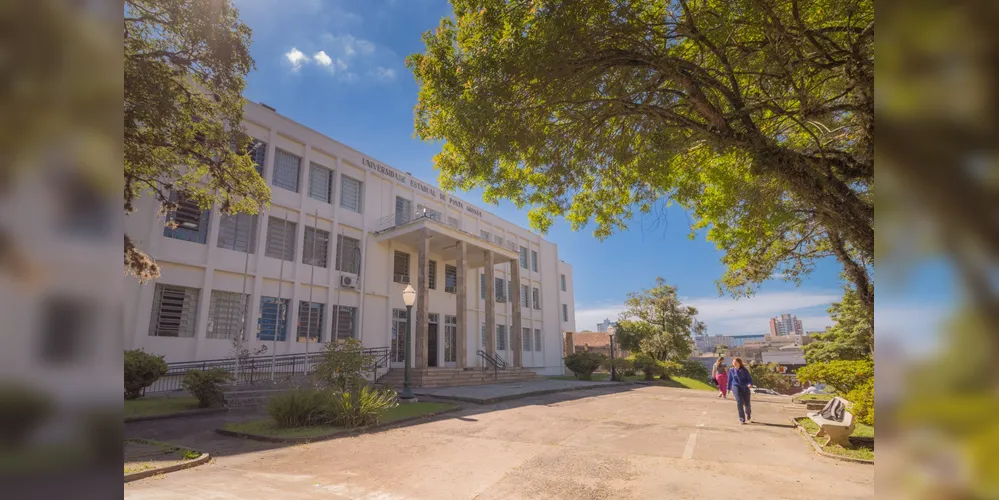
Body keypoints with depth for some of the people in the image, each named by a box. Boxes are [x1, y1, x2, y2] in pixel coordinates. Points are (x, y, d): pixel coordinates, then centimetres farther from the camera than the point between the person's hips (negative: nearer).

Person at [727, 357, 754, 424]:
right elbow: (730, 379, 14)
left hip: (745, 387, 0)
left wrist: (750, 384, -24)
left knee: (747, 403, 5)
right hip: (736, 387, 0)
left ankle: (749, 417, 37)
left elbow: (749, 378, -2)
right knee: (739, 402, -15)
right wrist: (729, 388, 22)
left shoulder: (745, 370, -2)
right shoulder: (731, 370, 3)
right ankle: (742, 419, -6)